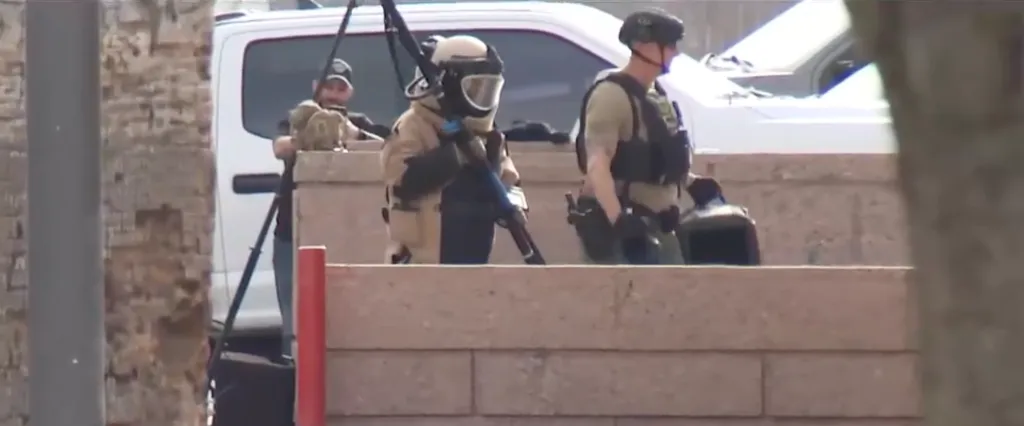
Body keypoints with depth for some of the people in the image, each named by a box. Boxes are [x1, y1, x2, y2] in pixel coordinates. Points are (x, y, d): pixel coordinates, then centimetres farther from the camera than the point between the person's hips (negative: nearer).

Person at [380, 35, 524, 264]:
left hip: (471, 261, 9)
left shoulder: (483, 134, 15)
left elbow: (507, 180, 19)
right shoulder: (413, 128, -10)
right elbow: (404, 178, -25)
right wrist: (456, 151, -31)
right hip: (426, 263, -9)